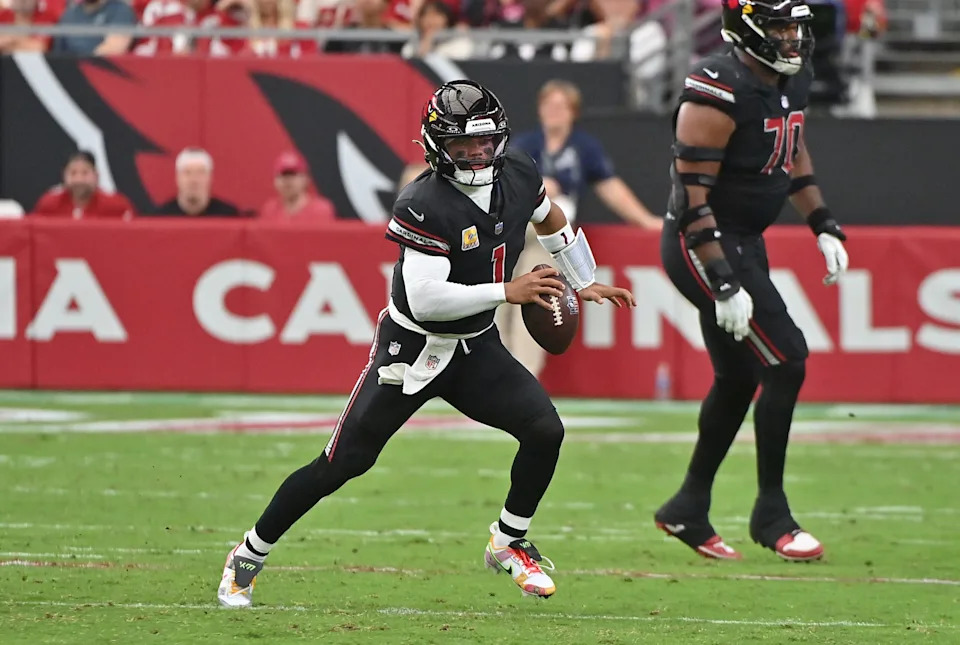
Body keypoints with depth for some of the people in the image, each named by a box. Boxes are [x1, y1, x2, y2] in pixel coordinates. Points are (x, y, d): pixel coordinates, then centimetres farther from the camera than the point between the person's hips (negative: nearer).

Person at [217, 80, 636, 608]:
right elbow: (426, 300, -32)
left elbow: (549, 218, 19)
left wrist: (585, 284, 24)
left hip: (476, 348, 6)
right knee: (342, 463, -4)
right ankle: (248, 556, 11)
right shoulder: (424, 205, -26)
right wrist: (507, 292, -32)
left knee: (545, 431, -13)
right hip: (412, 347, -6)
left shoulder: (517, 174, -6)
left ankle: (509, 544, 10)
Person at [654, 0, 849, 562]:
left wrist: (824, 227, 15)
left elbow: (795, 156, 23)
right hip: (704, 246, -9)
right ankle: (771, 514, 0)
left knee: (739, 378, 15)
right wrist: (724, 283, -26)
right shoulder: (720, 93, -23)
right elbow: (693, 194, -23)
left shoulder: (792, 81, 5)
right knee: (786, 363, -11)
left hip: (745, 243, 9)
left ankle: (689, 510, 28)